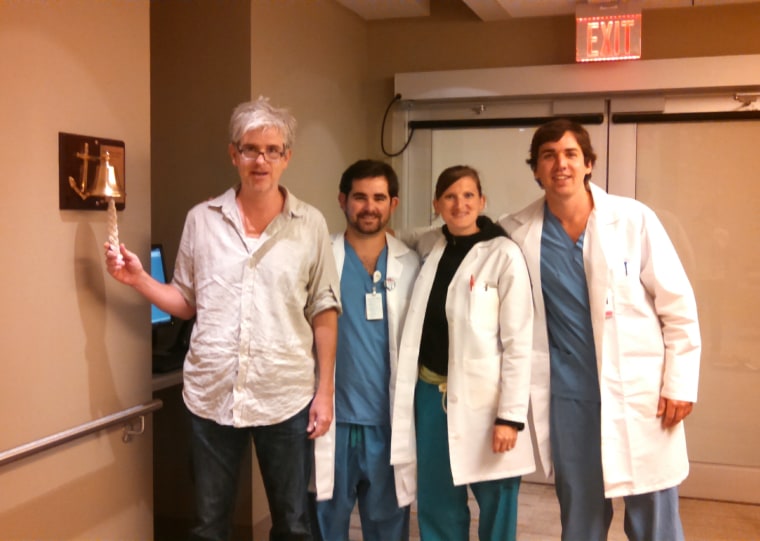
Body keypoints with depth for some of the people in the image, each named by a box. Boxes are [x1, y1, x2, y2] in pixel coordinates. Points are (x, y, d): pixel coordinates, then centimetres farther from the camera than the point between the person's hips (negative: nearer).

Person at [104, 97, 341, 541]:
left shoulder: (311, 225, -2)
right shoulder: (202, 220, 2)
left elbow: (324, 314, 1)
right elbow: (188, 304, 8)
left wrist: (325, 391, -2)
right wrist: (139, 279, -7)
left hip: (286, 398, -1)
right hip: (211, 396, 2)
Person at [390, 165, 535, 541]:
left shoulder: (504, 255, -10)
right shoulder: (427, 247, 6)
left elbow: (518, 342, -11)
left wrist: (510, 415, -14)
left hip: (482, 399, -5)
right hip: (431, 393, 5)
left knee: (495, 507, 7)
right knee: (436, 506, 13)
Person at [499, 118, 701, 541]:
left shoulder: (634, 219, -7)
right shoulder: (518, 231, -2)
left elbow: (678, 305, -3)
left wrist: (680, 384, -4)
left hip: (640, 392, -2)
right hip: (569, 397, 2)